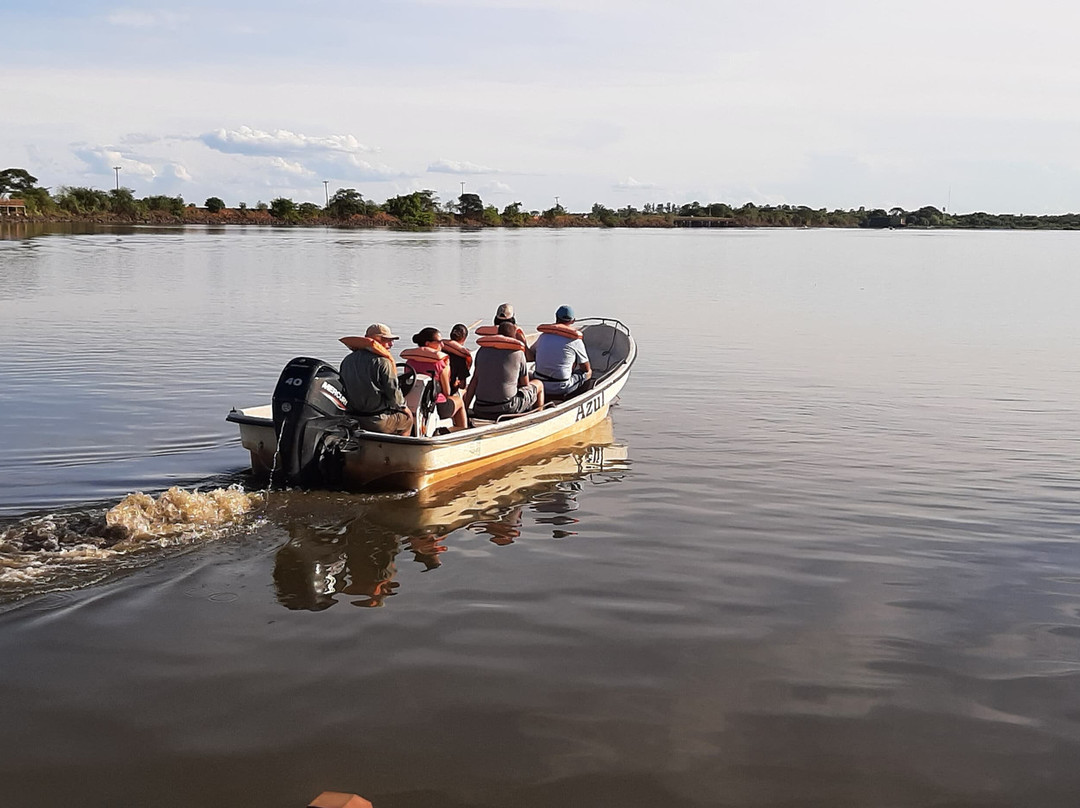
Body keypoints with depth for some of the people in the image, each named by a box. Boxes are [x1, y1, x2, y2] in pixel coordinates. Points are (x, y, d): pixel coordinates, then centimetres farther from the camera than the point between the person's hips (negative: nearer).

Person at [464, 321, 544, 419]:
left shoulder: (482, 350, 6)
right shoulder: (518, 353, -3)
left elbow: (474, 381, 6)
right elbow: (525, 385, 7)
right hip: (508, 410, -3)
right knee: (539, 384, 22)